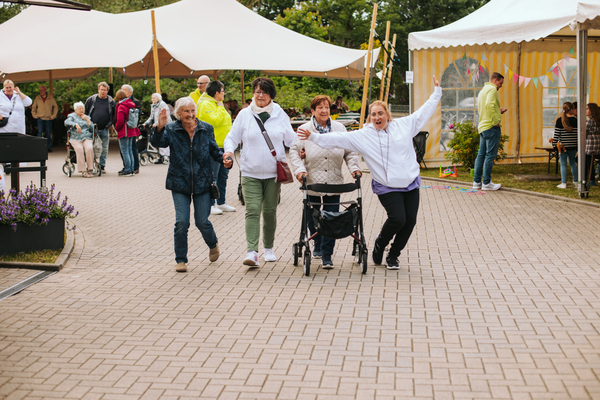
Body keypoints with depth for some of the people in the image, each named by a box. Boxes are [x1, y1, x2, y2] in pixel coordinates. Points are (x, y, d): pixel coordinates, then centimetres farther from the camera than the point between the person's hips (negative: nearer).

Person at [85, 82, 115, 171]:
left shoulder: (111, 101, 4)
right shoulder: (91, 99, 4)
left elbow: (114, 115, 9)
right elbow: (85, 112, 11)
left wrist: (110, 124, -3)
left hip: (105, 129, 1)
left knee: (104, 149, 5)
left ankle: (102, 165, 15)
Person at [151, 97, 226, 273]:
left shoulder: (206, 129, 3)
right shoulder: (171, 130, -2)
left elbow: (214, 151, 8)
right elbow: (158, 143, -19)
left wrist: (225, 160, -12)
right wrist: (160, 128, -38)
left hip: (202, 182, 1)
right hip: (179, 183, -1)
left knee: (202, 221, 1)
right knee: (181, 222, -7)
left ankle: (213, 244, 34)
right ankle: (181, 260, 9)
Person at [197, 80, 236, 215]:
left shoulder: (217, 104, 18)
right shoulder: (206, 104, -13)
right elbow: (214, 121, -25)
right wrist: (220, 108, -13)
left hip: (223, 145, 10)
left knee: (223, 175, 14)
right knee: (212, 176, -5)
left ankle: (221, 203, 23)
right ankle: (210, 205, 2)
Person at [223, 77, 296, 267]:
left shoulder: (280, 114, 6)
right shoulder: (245, 114, 3)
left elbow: (290, 139, 13)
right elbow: (233, 137, 7)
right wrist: (229, 150, -11)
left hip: (274, 173, 1)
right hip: (251, 173, -1)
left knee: (270, 211, 9)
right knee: (253, 210, -12)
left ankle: (268, 248, 26)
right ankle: (252, 252, -18)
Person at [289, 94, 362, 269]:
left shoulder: (339, 128, 6)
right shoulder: (304, 130, 0)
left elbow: (350, 151, 9)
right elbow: (294, 151, -2)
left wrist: (354, 168, -5)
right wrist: (299, 170, -15)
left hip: (333, 182, 0)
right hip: (312, 181, 0)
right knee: (312, 216, 13)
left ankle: (326, 255, 2)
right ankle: (317, 245, 37)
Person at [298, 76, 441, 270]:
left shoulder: (404, 125, 7)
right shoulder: (363, 136, 0)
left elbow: (423, 112, 16)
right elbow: (338, 138, -4)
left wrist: (437, 92, 17)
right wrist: (314, 137, -12)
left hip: (411, 183, 4)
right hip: (387, 187, -4)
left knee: (410, 220, 0)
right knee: (397, 219, -19)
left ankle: (393, 256, 20)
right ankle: (380, 243, 12)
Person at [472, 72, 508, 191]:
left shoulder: (482, 90, 21)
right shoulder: (492, 89, -9)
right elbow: (489, 105, -26)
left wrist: (498, 112, 21)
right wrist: (496, 120, -22)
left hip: (482, 127, 10)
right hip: (491, 127, -10)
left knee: (481, 154, 11)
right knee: (490, 155, -6)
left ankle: (476, 181, 13)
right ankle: (486, 183, -5)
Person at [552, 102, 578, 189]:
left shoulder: (559, 120, -7)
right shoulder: (576, 120, -3)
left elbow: (556, 133, -7)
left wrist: (554, 143, 2)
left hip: (562, 146, -2)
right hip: (573, 146, 2)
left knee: (563, 164, 3)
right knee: (572, 163, 18)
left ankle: (563, 183, 2)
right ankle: (575, 181, 24)